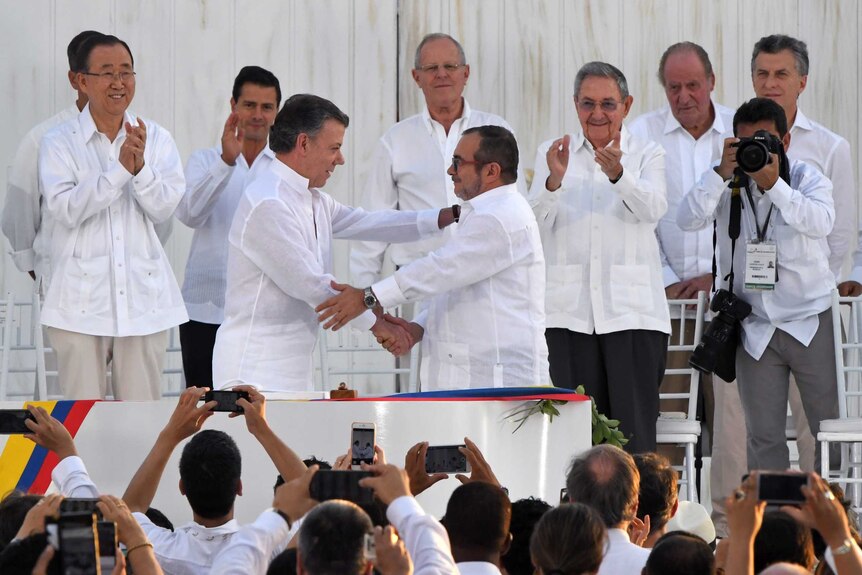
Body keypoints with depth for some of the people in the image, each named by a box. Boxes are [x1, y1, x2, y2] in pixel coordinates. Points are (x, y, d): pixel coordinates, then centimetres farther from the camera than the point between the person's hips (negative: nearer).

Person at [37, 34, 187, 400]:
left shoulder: (156, 139, 7)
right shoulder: (59, 143, 0)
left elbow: (164, 208, -3)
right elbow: (65, 209, -13)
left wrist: (140, 167, -21)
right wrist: (120, 168, -20)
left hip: (142, 297, 2)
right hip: (82, 300, -2)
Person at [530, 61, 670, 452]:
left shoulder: (647, 155, 10)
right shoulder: (553, 153, 13)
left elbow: (652, 208, -11)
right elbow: (536, 222, -2)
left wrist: (618, 174, -31)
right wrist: (554, 180, -22)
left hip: (631, 312, -1)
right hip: (569, 312, 1)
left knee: (634, 432, -6)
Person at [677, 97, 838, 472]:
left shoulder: (807, 178, 0)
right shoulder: (727, 188, 4)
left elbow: (820, 222, -21)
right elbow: (689, 219, -13)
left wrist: (773, 185, -30)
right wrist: (721, 173, -23)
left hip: (811, 325, -1)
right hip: (756, 329, 1)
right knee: (763, 436, 3)